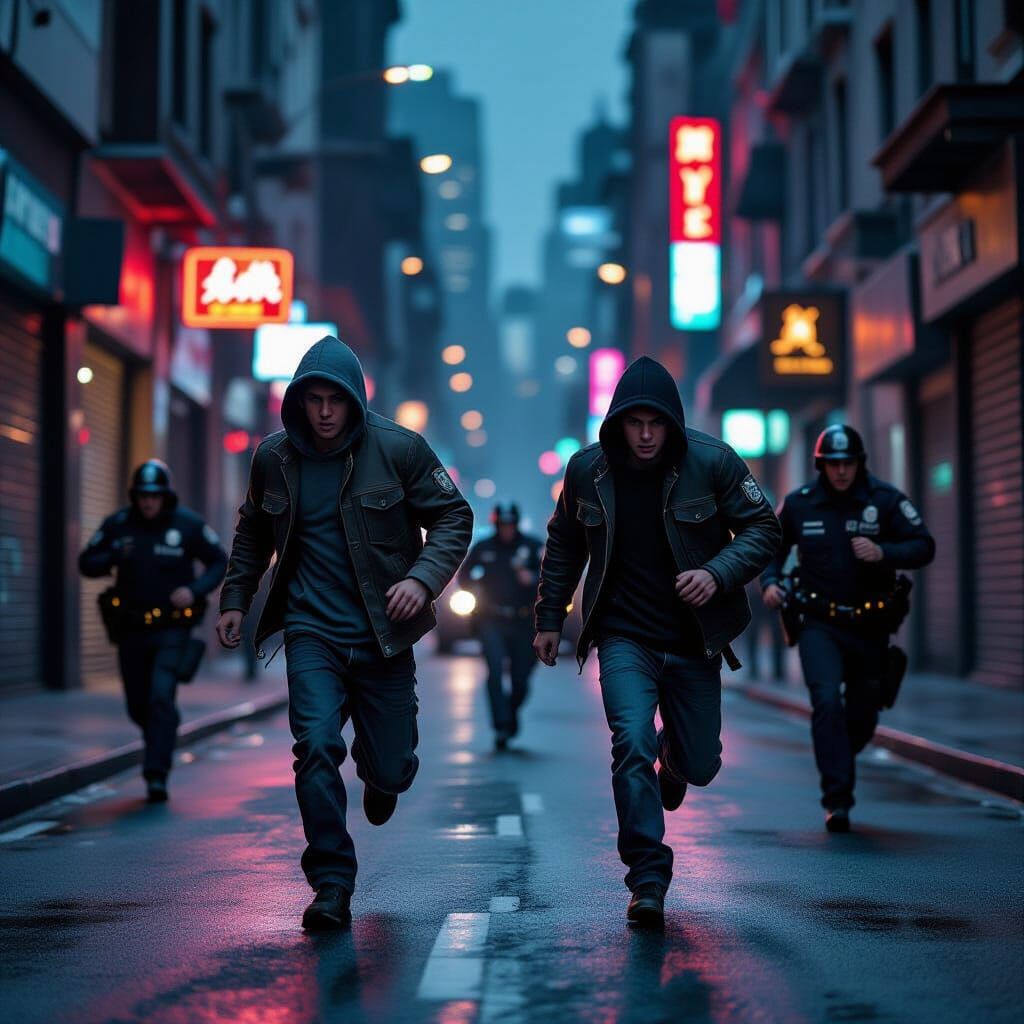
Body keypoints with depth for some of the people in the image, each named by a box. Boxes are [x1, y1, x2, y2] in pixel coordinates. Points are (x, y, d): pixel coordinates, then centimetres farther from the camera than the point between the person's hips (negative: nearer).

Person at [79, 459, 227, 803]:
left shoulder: (188, 524, -6)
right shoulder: (117, 524, -1)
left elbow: (219, 562, 1)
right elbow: (86, 564, 4)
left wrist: (195, 590, -16)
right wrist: (113, 557, -18)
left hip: (172, 629, -3)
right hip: (131, 629, 3)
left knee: (161, 697, -17)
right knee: (138, 705, 11)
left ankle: (156, 774, -16)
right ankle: (161, 744, 41)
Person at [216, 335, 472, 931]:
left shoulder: (398, 449, -7)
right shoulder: (273, 458, 2)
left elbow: (454, 518, -2)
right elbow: (253, 534, 19)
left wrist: (424, 578, -18)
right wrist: (235, 599, 14)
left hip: (383, 635, -1)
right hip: (312, 632, 1)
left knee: (390, 768, 3)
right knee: (316, 746, -18)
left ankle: (382, 775, 44)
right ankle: (332, 887, -8)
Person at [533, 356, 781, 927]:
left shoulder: (713, 462, -9)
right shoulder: (587, 470, -4)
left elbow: (763, 529, -4)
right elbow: (564, 544, 12)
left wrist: (718, 574, -21)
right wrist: (550, 617, 12)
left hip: (694, 641, 0)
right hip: (625, 639, 0)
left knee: (700, 765, 8)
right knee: (632, 743, -20)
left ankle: (674, 756, 48)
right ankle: (648, 879, -11)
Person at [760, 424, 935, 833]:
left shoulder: (885, 499, -5)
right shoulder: (799, 504, -1)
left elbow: (924, 547, -8)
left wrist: (883, 553, -26)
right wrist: (770, 582, -6)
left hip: (870, 626, 1)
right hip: (821, 625, -1)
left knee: (863, 715, 11)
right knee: (827, 701, -20)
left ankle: (837, 765, 42)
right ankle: (838, 800, -16)